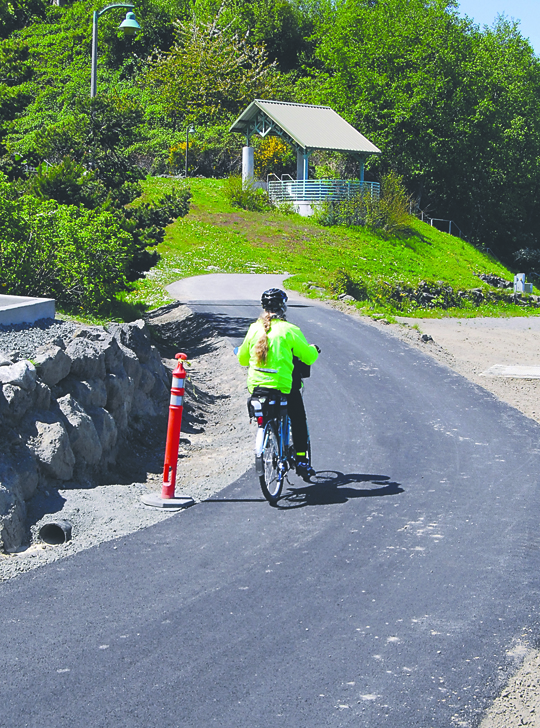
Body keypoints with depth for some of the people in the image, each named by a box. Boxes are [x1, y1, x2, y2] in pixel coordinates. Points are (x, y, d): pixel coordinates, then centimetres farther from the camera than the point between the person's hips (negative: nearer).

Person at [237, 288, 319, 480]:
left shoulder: (254, 329, 3)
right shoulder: (289, 330, -10)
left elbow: (242, 358, 14)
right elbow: (309, 356, -1)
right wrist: (313, 349, 22)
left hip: (255, 386, 4)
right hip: (283, 386, -4)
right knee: (298, 419, 16)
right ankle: (301, 460, 15)